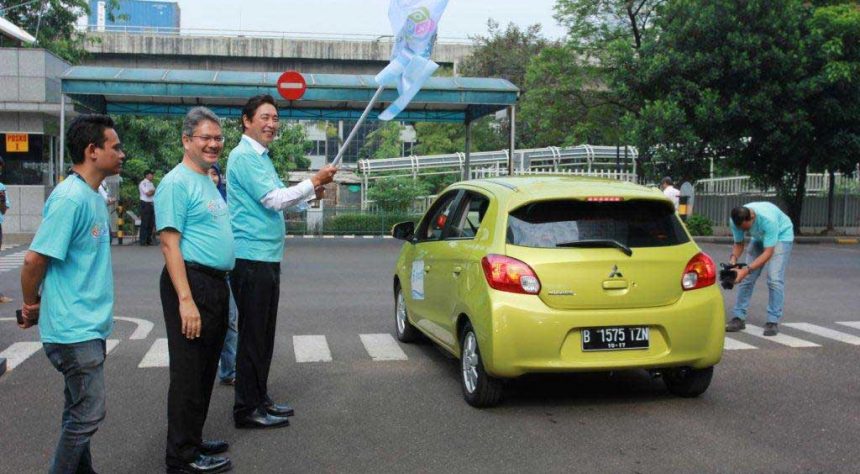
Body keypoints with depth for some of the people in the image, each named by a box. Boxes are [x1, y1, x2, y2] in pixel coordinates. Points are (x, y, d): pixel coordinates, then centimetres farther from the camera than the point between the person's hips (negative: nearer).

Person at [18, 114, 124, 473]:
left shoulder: (92, 196, 9)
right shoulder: (70, 198, -20)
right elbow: (34, 259, -20)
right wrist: (31, 306, -4)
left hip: (89, 325, 9)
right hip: (75, 328, -9)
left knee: (79, 411, 18)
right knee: (87, 414, -1)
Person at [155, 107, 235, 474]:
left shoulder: (208, 182, 17)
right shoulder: (177, 182, -12)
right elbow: (170, 244, -18)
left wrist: (219, 287, 19)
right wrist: (186, 300, -24)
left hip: (216, 285, 10)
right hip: (191, 282, -10)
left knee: (205, 370, 17)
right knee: (188, 372, -3)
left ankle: (193, 440, 29)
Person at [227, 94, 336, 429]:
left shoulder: (261, 157, 19)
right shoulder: (244, 156, -12)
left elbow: (276, 198, 23)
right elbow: (274, 200, -18)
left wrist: (313, 191, 10)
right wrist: (314, 182, -10)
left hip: (267, 256, 10)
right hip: (252, 257, -10)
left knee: (264, 334, 15)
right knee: (253, 335, -5)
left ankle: (260, 398, 24)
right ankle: (247, 409, 2)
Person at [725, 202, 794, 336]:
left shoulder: (768, 219, -42)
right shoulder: (735, 221, -26)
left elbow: (768, 252, -40)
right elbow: (739, 244, -9)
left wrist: (746, 270, -47)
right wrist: (733, 259, -30)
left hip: (781, 235, -5)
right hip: (759, 237, 5)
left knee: (774, 278, -19)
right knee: (747, 278, -4)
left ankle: (773, 321, -12)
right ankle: (739, 317, 3)